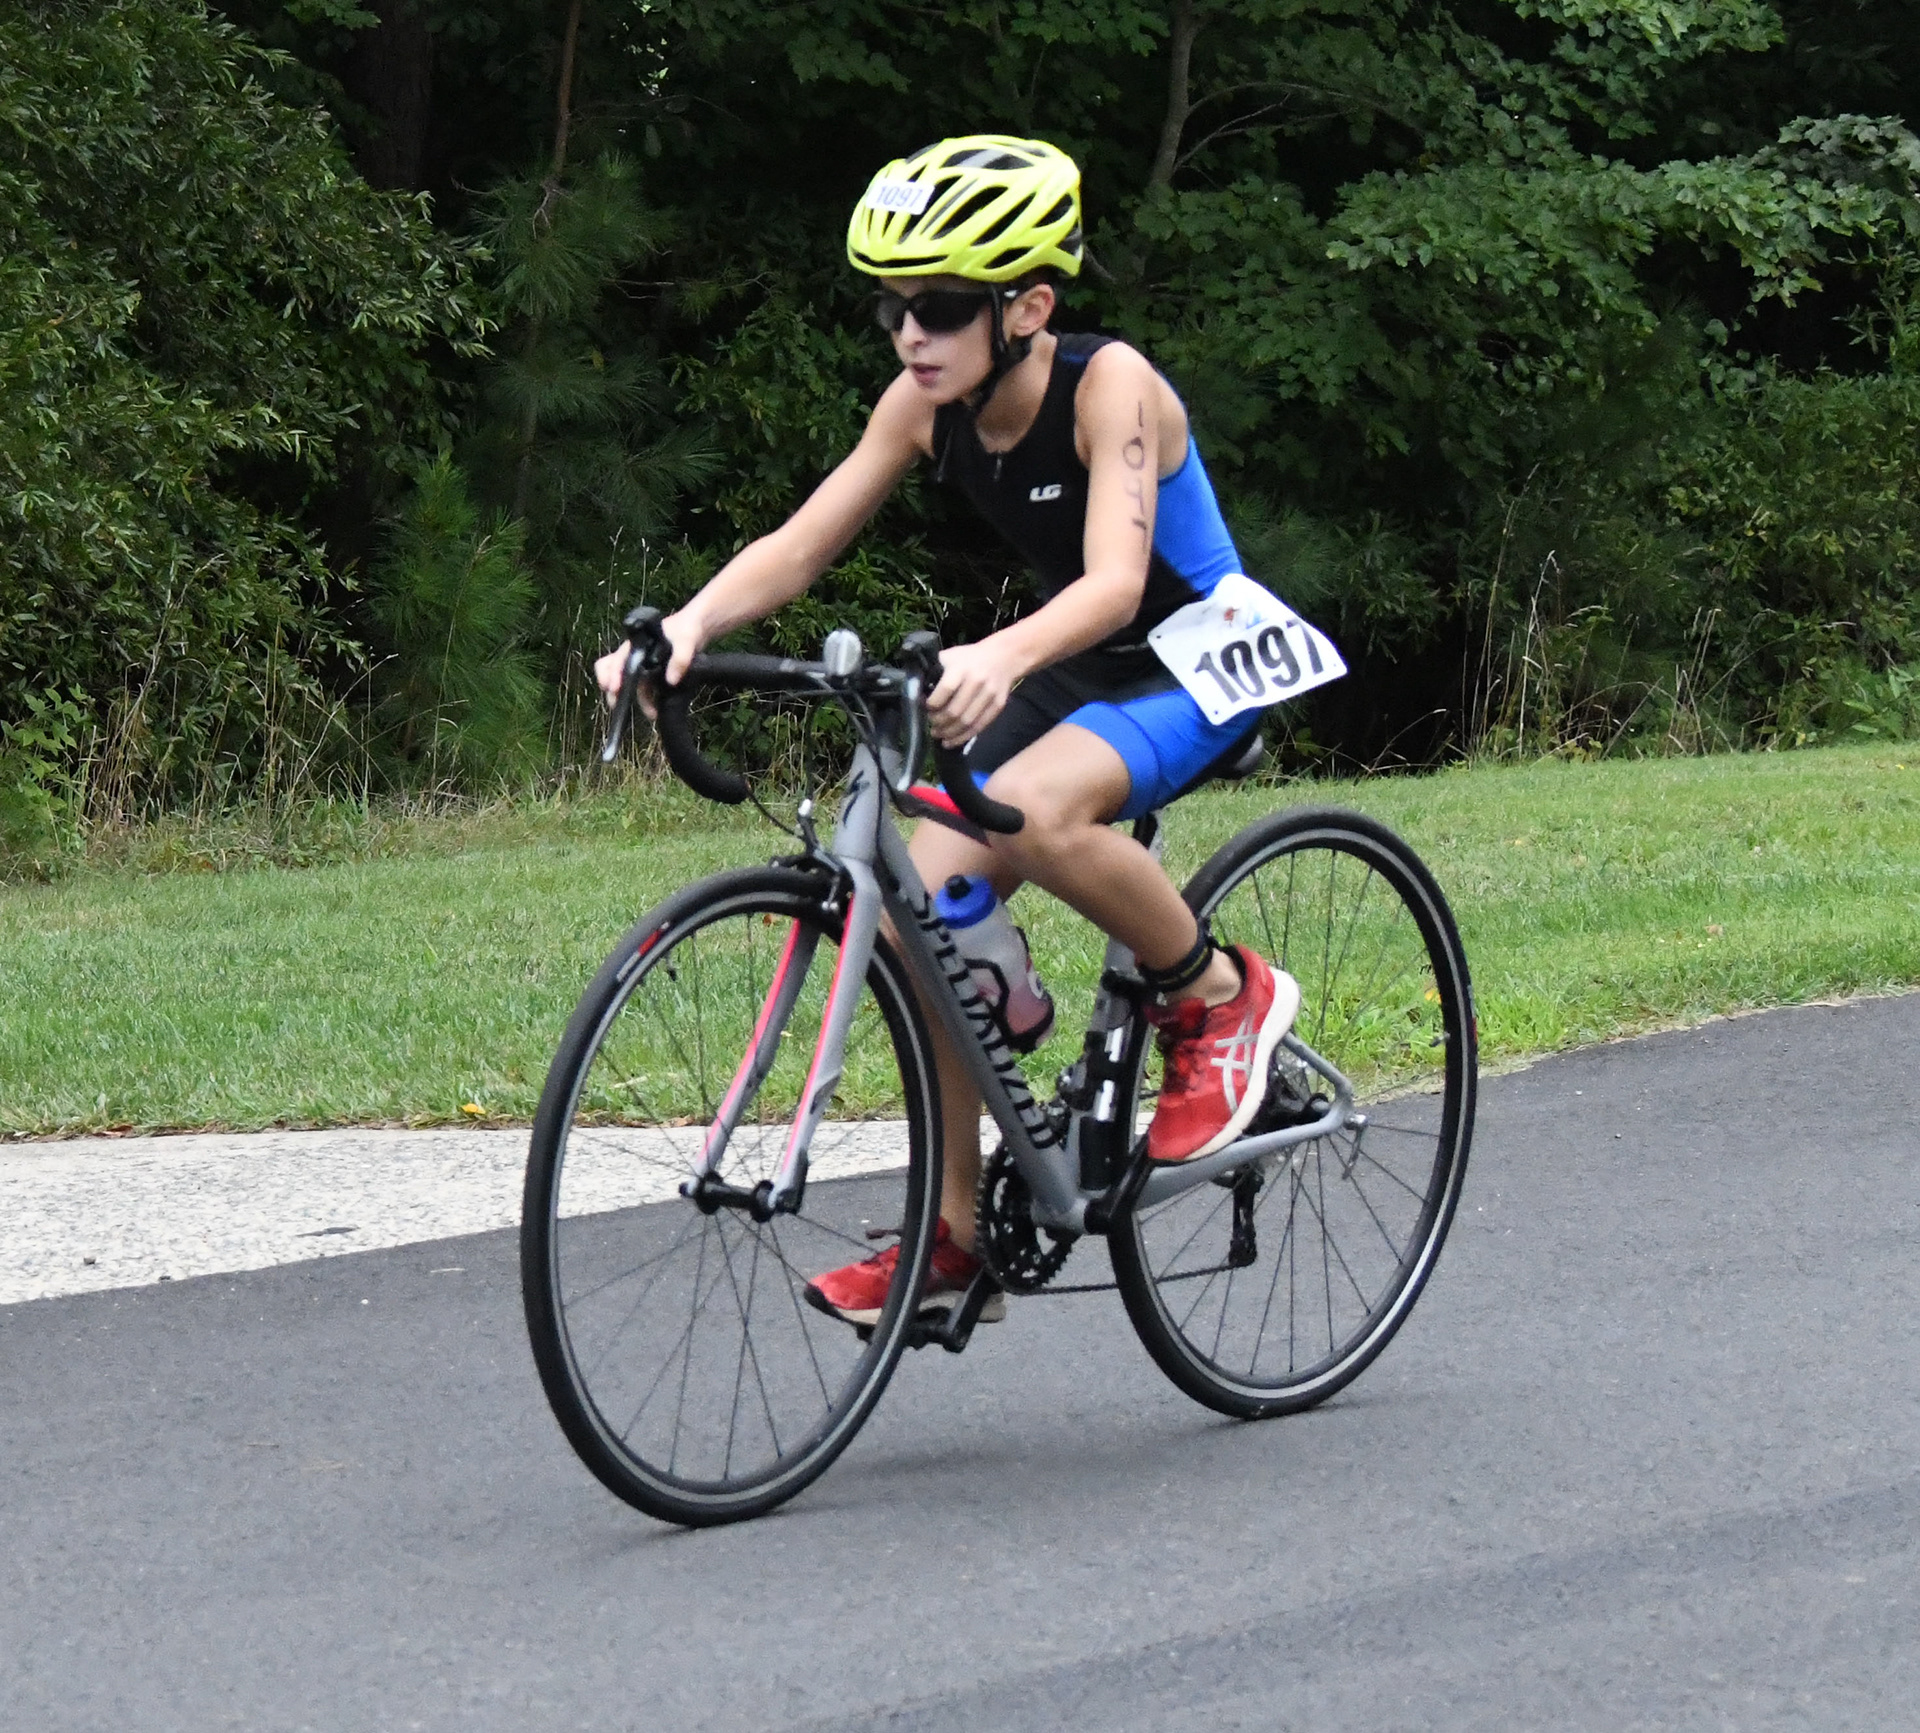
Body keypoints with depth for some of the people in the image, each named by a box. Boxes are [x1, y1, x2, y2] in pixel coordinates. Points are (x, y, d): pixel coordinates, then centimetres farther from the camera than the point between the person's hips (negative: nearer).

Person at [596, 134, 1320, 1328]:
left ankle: (1225, 997, -11)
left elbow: (1115, 580, -38)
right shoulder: (928, 408, -7)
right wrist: (688, 624, -29)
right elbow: (798, 548, -9)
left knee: (1037, 812, -36)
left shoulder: (1109, 385, -24)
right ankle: (957, 1236, 3)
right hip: (1073, 677, 7)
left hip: (1201, 667, -7)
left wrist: (1003, 656, -57)